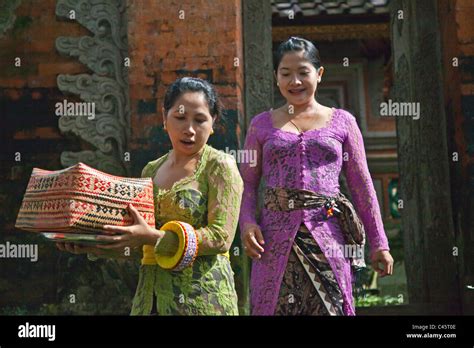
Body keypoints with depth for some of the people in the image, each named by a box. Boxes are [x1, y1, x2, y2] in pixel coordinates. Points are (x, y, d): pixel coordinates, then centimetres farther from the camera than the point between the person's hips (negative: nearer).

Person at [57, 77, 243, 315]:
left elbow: (221, 237, -16)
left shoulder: (220, 166, -6)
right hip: (151, 295, 5)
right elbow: (138, 235, 14)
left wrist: (151, 237, -23)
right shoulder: (151, 170, 10)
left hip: (201, 296, -5)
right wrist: (96, 246, -3)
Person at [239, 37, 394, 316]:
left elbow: (362, 185, 9)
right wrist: (247, 222, -8)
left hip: (328, 236, 0)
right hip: (276, 237, 1)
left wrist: (378, 242, 6)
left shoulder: (342, 121, 10)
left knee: (330, 306, -3)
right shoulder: (262, 124, 12)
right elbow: (247, 182, 11)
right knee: (274, 307, 0)